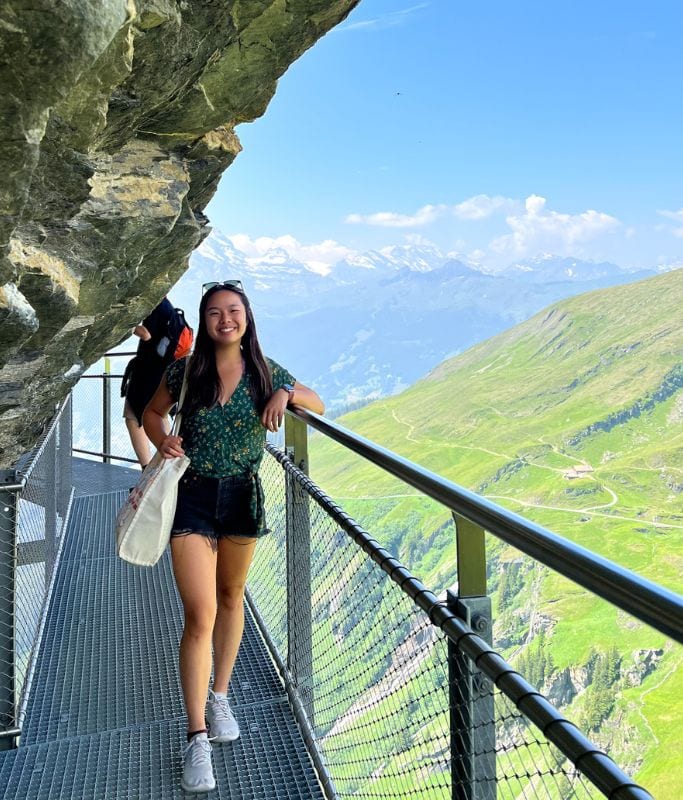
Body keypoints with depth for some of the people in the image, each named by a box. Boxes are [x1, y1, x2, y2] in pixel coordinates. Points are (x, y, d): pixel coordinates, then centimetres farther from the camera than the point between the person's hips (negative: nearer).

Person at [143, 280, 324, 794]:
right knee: (200, 614, -8)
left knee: (231, 598, 17)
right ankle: (197, 737, 3)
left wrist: (286, 393, -13)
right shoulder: (185, 371, -4)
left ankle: (220, 698, 38)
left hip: (241, 495, 2)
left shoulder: (265, 371, 0)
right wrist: (162, 440, -10)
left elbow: (318, 405, 7)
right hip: (191, 495, -2)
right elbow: (153, 412, 11)